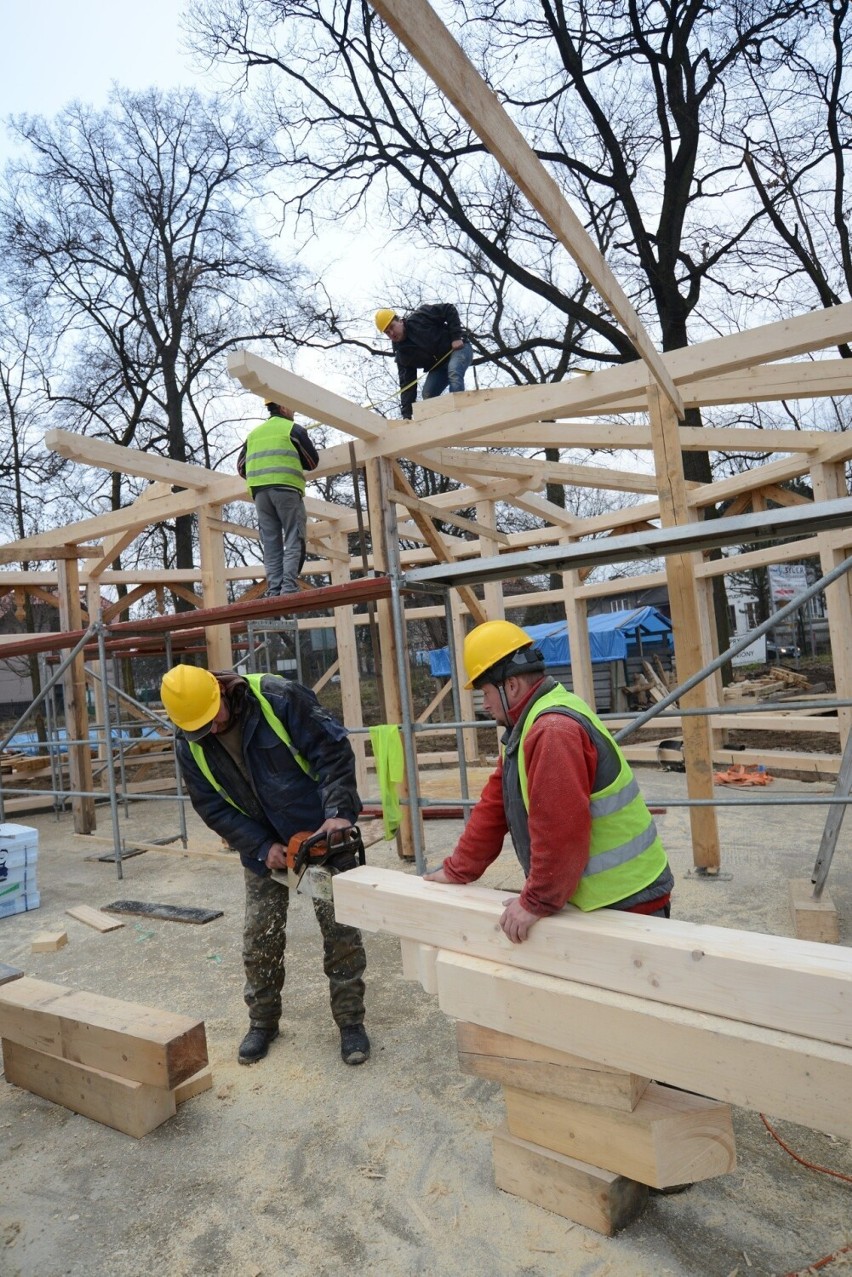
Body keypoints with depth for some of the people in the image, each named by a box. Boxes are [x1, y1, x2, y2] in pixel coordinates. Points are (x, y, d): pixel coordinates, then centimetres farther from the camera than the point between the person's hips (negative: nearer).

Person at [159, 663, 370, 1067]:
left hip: (322, 833, -3)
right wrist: (262, 847, -13)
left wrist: (339, 812, -28)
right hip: (262, 847, 4)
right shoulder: (190, 745, -9)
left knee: (340, 930, 2)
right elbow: (213, 807, -4)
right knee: (260, 939, 9)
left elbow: (333, 751, -21)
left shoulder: (278, 698, -24)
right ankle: (262, 1022, 31)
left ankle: (350, 1021, 20)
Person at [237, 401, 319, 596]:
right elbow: (313, 462, 8)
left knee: (271, 543, 4)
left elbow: (241, 466, 21)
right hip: (286, 488, -5)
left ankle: (274, 590, -2)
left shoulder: (254, 432, 22)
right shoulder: (293, 429, 6)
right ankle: (288, 587, -17)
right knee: (293, 541, -6)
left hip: (259, 491, 5)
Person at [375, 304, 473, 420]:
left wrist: (456, 336, -22)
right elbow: (407, 384, -10)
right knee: (428, 395, -12)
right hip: (439, 365, 6)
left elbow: (449, 309, -13)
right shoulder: (401, 355, -5)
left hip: (458, 347, -6)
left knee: (454, 373, -35)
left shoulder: (419, 316, -16)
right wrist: (406, 414, -19)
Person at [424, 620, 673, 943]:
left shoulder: (553, 732, -27)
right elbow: (495, 806, 11)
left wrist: (536, 903, -18)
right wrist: (458, 870, 13)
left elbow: (560, 834, -30)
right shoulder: (529, 726, 8)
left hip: (624, 903, -9)